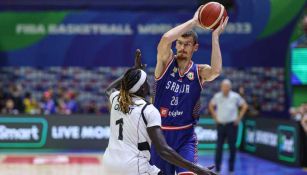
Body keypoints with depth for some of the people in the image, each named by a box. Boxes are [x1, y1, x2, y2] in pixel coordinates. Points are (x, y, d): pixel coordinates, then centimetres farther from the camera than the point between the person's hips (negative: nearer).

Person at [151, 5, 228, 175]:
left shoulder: (199, 72, -2)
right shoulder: (166, 63, -4)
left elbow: (216, 70, -27)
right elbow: (166, 38, -25)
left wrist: (215, 35, -22)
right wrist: (193, 21, -20)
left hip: (185, 135, -1)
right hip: (160, 133, 1)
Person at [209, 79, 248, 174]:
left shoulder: (235, 96, -7)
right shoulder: (217, 96, -1)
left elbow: (244, 106, 4)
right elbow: (211, 105, 17)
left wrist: (239, 118, -1)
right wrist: (215, 117, 8)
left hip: (231, 125, -2)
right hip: (220, 124, 2)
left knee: (232, 147, 1)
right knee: (219, 147, 2)